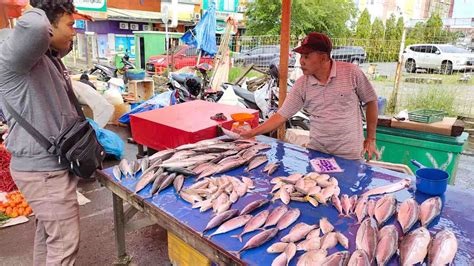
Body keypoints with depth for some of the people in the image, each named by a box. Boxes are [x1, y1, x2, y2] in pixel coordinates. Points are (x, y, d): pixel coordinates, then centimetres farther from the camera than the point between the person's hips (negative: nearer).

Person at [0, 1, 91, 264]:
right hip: (43, 169, -10)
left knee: (47, 234, 23)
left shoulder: (50, 58, 10)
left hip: (47, 163, 10)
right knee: (65, 244, -1)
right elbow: (35, 29, -41)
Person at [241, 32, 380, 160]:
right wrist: (250, 133, -12)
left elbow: (371, 101, 0)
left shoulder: (351, 72, -12)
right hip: (316, 151, 2)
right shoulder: (301, 85, -6)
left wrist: (371, 139, 0)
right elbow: (281, 116, -5)